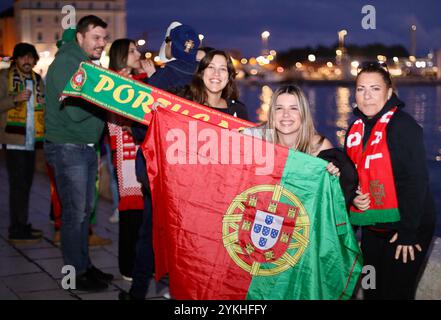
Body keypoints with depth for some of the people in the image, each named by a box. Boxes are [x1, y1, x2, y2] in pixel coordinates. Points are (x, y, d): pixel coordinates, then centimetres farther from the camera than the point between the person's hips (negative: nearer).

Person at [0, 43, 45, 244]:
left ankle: (22, 226, 23)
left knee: (25, 184, 13)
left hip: (31, 141, 7)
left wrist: (45, 104, 8)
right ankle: (17, 231, -6)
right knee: (19, 185, -9)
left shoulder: (38, 80, 16)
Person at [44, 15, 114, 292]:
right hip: (67, 148, -9)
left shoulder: (89, 64, 14)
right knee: (75, 212, -4)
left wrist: (95, 150, 16)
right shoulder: (66, 62, -15)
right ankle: (76, 273, 5)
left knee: (86, 209, 13)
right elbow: (75, 111, -23)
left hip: (86, 149, 9)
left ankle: (85, 264, 24)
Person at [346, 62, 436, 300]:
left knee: (395, 292, 0)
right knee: (371, 291, 18)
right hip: (372, 227, 7)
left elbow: (416, 180, -21)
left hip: (403, 228, -7)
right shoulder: (356, 129, 6)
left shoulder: (404, 126, -16)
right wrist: (353, 195, -6)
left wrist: (408, 231, -21)